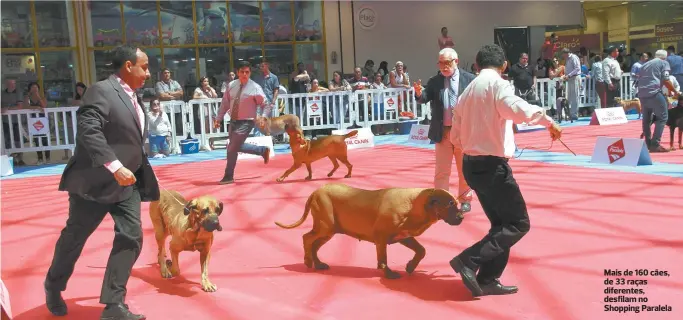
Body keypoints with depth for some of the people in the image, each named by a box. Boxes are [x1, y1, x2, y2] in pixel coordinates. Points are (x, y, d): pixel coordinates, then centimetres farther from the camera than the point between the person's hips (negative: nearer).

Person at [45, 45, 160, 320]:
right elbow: (88, 132, -27)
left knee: (131, 238, -2)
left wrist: (143, 175, 19)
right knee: (74, 237, 9)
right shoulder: (101, 91, -14)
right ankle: (53, 287, 33)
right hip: (95, 181, -8)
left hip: (127, 182, 8)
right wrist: (115, 167, -33)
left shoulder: (132, 98, 14)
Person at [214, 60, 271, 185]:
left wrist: (264, 117, -25)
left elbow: (267, 105, -10)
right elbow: (225, 103, 8)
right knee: (236, 147, 18)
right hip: (233, 121, 6)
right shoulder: (231, 85, 0)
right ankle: (263, 150, 37)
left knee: (232, 148, -9)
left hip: (246, 122, -6)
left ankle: (228, 177, 8)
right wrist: (218, 118, 6)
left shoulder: (255, 88, -15)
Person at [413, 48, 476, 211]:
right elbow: (425, 98, -9)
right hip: (443, 132, 1)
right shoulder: (434, 81, 0)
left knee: (465, 169, 11)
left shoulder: (469, 79, -4)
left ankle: (465, 199, 25)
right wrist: (419, 93, -29)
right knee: (441, 170, 8)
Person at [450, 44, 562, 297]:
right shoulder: (497, 83, -9)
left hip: (471, 164, 9)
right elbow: (517, 108, -31)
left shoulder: (468, 92, 16)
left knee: (501, 223, 17)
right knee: (518, 223, -1)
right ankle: (469, 260, -9)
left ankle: (487, 280, 16)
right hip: (491, 165, -9)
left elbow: (455, 136, 18)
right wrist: (548, 121, -20)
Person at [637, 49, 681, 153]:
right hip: (654, 93, -6)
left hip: (642, 94, 7)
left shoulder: (645, 65, 28)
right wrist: (675, 92, 7)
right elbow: (666, 80, -2)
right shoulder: (664, 63, 9)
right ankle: (655, 144, -12)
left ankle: (648, 144, 16)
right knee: (662, 117, -2)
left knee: (646, 119, 15)